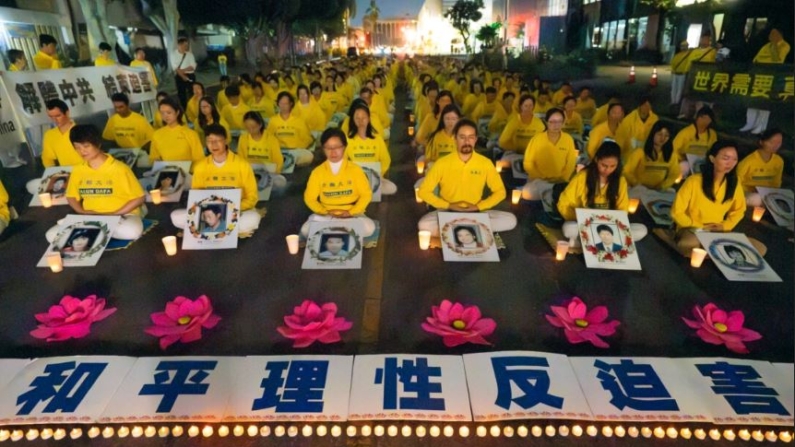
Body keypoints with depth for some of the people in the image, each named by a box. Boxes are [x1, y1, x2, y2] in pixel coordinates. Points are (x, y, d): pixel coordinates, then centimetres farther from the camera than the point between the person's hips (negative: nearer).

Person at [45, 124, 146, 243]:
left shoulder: (119, 168, -11)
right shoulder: (77, 170, 3)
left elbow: (138, 198, -9)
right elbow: (71, 197, 17)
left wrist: (114, 214, -15)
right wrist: (83, 213, -4)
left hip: (123, 215, -4)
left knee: (131, 232, -39)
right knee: (51, 235, -13)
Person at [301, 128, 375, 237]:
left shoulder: (355, 169, -2)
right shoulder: (317, 172, 1)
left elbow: (366, 194, -2)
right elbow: (310, 198, 4)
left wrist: (351, 212, -13)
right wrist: (325, 212, -11)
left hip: (352, 214, 0)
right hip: (326, 216, 1)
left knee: (369, 227, -31)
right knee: (306, 230, -27)